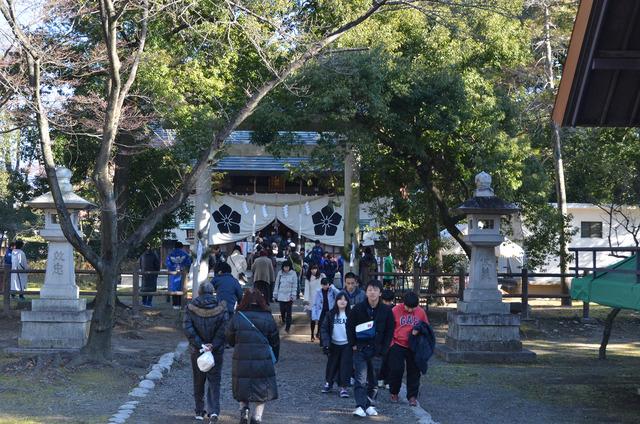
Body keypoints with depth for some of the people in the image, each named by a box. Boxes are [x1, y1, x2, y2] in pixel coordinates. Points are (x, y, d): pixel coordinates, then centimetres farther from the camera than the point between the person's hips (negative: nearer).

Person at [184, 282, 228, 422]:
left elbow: (188, 329, -12)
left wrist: (200, 345, -13)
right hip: (216, 351, -1)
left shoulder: (190, 308, -3)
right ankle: (214, 411, -12)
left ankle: (199, 411, 20)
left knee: (198, 381, 15)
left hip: (196, 351, 1)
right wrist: (213, 345, -14)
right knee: (214, 381, 3)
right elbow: (223, 330, -13)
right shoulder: (220, 308, -4)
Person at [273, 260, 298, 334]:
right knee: (282, 310, 4)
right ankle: (283, 319, 35)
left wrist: (293, 295, -8)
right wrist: (275, 295, 8)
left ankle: (287, 327, -1)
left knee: (289, 312, -5)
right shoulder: (280, 273, 2)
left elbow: (295, 286, -1)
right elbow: (277, 284, 8)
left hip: (289, 296, -2)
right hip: (281, 296, 2)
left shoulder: (293, 274, -3)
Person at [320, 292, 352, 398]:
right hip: (334, 344, 2)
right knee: (332, 364, 13)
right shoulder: (331, 314, -1)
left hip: (346, 345, -2)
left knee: (345, 365, -3)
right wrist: (325, 343, -11)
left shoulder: (350, 314, -4)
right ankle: (328, 383, 33)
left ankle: (343, 387, 3)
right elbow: (324, 328, -2)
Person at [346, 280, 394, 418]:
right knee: (360, 379, -9)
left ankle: (370, 405, 21)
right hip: (360, 349, -1)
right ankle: (360, 406, -13)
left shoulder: (386, 310, -3)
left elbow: (389, 331, 4)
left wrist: (383, 349, -2)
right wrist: (353, 344, -1)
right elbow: (349, 326, 6)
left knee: (373, 379, 9)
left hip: (377, 351, 1)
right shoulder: (358, 309, -4)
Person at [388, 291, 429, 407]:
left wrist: (419, 331, -10)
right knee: (396, 369, -4)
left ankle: (412, 396, 13)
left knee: (414, 372, 4)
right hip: (398, 345, -2)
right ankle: (394, 393, 17)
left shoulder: (421, 312, 0)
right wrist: (390, 343, -5)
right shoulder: (396, 310, -8)